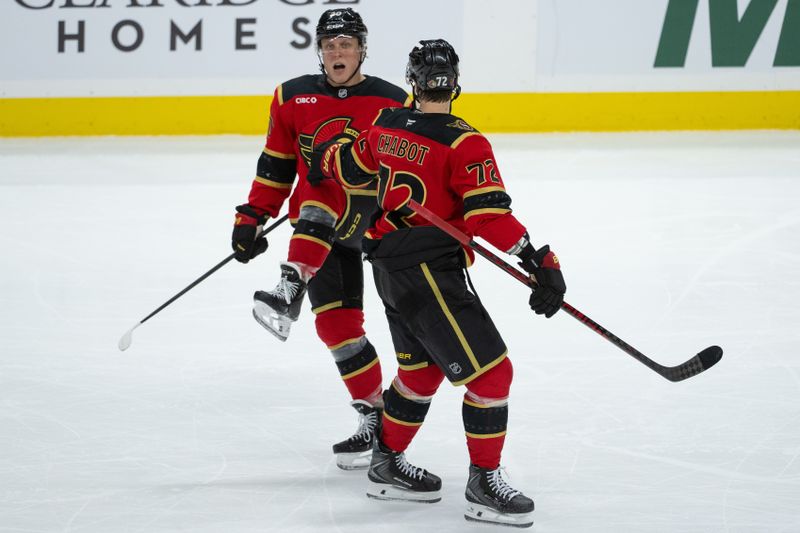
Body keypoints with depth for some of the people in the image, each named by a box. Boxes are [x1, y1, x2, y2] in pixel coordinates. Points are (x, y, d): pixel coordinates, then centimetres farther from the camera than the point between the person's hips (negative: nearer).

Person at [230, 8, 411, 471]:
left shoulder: (393, 103, 2)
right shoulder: (293, 98, 8)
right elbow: (275, 167, 15)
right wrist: (252, 220, 9)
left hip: (369, 213, -3)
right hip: (315, 230, 3)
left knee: (318, 205, -36)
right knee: (335, 320, -3)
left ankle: (289, 294, -50)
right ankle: (374, 414, 4)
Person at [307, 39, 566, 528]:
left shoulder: (386, 127, 4)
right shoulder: (463, 144, -17)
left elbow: (351, 169, 22)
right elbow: (490, 215, -23)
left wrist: (325, 164, 44)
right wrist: (540, 261, -24)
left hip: (392, 266, 9)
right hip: (429, 271, -8)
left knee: (423, 367, 25)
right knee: (490, 372, -5)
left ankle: (388, 464, 35)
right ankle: (484, 485, -2)